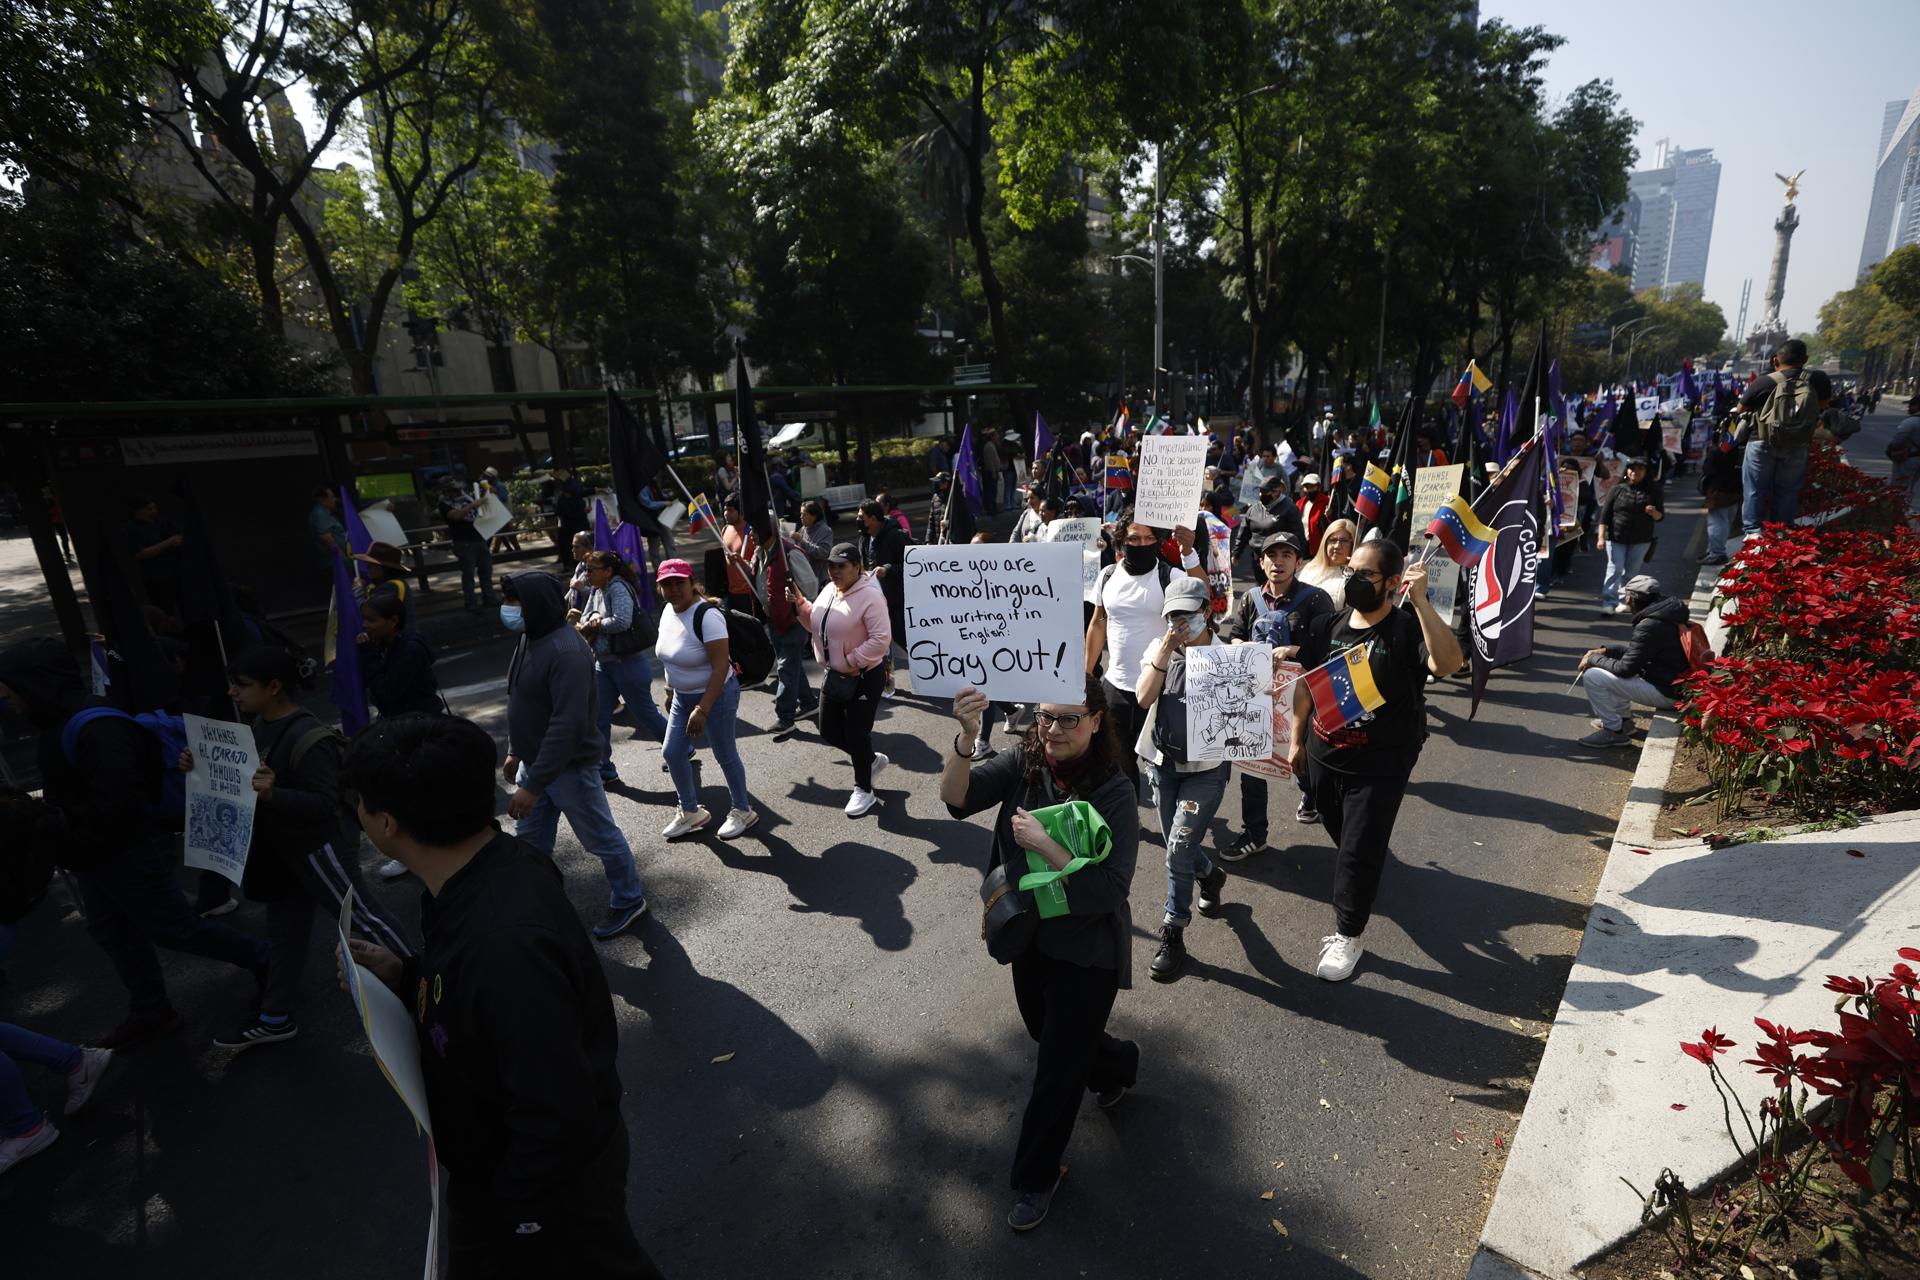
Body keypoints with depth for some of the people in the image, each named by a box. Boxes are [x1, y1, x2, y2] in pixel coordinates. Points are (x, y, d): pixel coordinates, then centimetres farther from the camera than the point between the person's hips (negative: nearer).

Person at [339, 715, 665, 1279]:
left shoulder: (505, 942, -42)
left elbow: (558, 1116, -34)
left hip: (551, 1179, -8)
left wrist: (510, 1209, -18)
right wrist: (405, 976, -7)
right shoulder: (490, 866, -12)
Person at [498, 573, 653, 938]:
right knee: (530, 840, 20)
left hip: (569, 768, -9)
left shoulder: (567, 652, -27)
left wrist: (534, 785, -30)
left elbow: (568, 724, -31)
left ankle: (629, 900, 28)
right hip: (534, 762, 9)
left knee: (601, 839, 8)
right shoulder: (530, 638, 4)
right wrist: (515, 752, 20)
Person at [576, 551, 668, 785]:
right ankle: (604, 770, 15)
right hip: (603, 663, 8)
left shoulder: (618, 588, -16)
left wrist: (595, 624, -14)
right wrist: (592, 621, -12)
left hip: (628, 663, -8)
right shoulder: (596, 592, 10)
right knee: (598, 717, 5)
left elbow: (622, 621, -29)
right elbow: (584, 620, 11)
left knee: (645, 713, 5)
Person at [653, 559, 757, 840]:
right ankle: (691, 812, 32)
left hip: (715, 695, -8)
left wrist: (702, 709, -30)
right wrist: (670, 691, 17)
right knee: (672, 753, 12)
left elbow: (721, 666, -28)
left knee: (725, 755, 6)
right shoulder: (669, 610, 0)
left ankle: (743, 811, 28)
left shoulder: (706, 616, -25)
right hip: (683, 696, 8)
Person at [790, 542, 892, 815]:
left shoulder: (869, 596, -20)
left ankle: (863, 789, 20)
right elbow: (816, 624, 17)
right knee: (829, 730, 14)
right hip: (835, 674, 9)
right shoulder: (829, 590, 6)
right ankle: (871, 759, 37)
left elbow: (881, 639, -25)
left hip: (863, 677, -8)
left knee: (856, 733, 0)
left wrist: (853, 662, -22)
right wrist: (801, 605, 0)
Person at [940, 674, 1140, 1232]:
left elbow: (1110, 891, -29)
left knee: (1058, 1066, 12)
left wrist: (1044, 844, -35)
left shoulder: (1113, 792, -24)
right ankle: (1117, 1064, 60)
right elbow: (957, 798, -28)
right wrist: (967, 737, -45)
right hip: (1031, 936, 5)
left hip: (1086, 951, -5)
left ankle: (1036, 1178, 38)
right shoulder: (1024, 763, -13)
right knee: (1048, 1034, 28)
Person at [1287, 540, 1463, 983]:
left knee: (1359, 851, 2)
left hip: (1380, 768, -5)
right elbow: (1305, 684, 8)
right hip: (1323, 757, 5)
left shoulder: (1408, 630, -17)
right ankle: (1360, 887, 53)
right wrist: (1297, 741, 12)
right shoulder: (1327, 627, -2)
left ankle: (1348, 935, 21)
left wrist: (1421, 601, -42)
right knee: (1341, 837, 23)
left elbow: (1447, 664, -38)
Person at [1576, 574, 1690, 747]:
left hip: (1665, 692, -10)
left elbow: (1625, 668, -21)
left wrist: (1593, 659, -7)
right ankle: (1623, 720, 26)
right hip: (1673, 683, 10)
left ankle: (1614, 732, -4)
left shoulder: (1650, 626, -24)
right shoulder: (1663, 614, 7)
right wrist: (1605, 651, 7)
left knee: (1592, 677, -16)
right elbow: (1636, 653, 17)